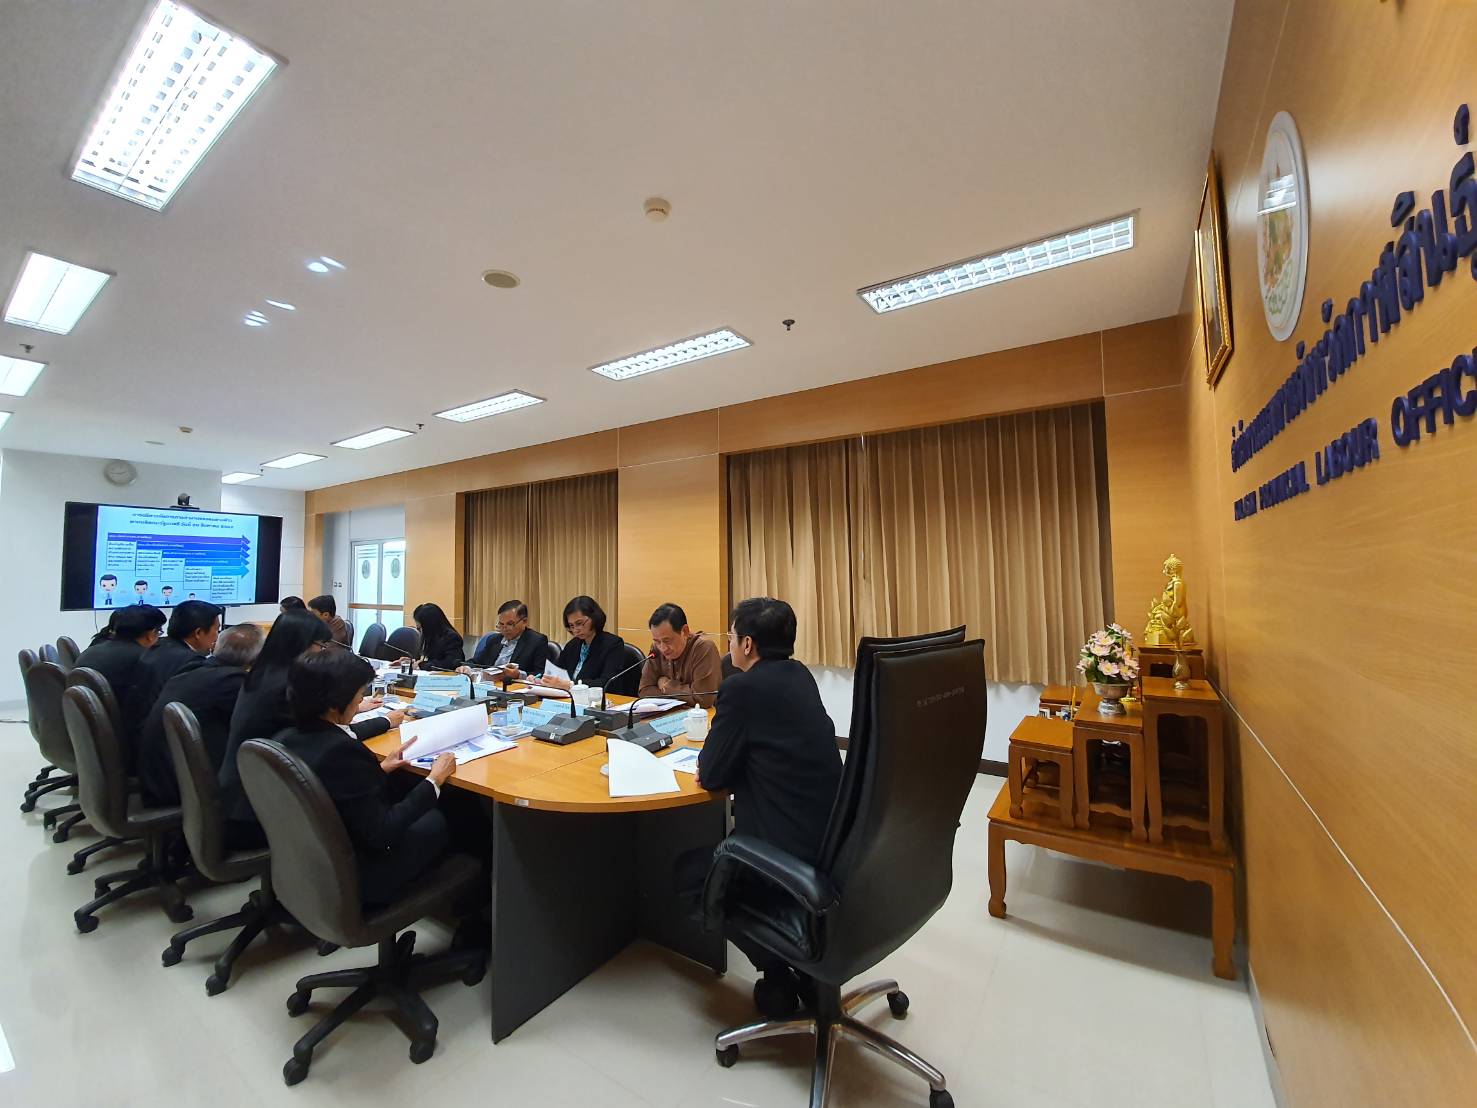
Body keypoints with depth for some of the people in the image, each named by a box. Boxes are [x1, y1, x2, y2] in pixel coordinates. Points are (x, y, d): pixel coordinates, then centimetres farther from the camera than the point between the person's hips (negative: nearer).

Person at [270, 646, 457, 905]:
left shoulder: (286, 739, -8)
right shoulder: (341, 751, -32)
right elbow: (381, 833, -26)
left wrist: (379, 769, 8)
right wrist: (434, 781, -17)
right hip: (355, 879, -7)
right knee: (439, 819, 12)